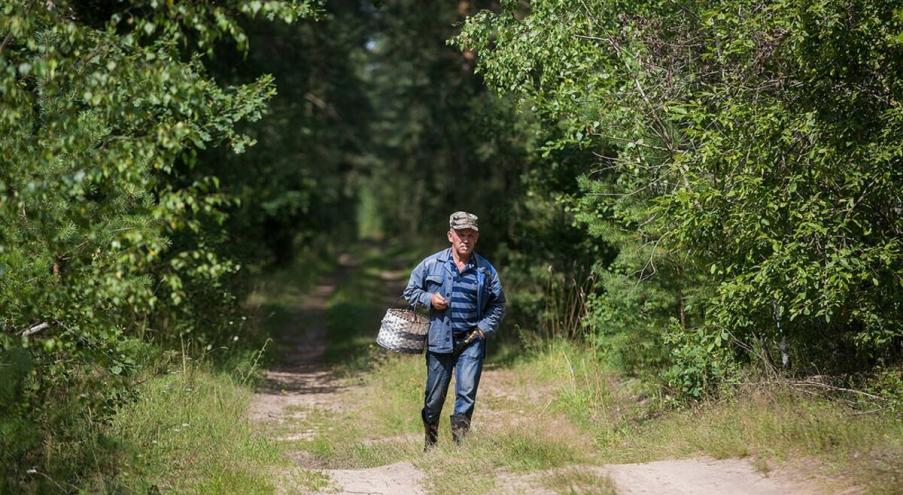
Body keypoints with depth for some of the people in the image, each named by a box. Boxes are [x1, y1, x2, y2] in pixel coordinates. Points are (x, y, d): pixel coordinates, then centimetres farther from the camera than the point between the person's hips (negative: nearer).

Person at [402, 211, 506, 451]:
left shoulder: (486, 270, 4)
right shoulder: (431, 264, 1)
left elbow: (498, 304, 13)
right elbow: (410, 292, 10)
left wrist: (484, 328, 0)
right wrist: (429, 299, -8)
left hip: (471, 342, 0)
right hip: (439, 340, 0)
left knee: (467, 394, -10)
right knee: (434, 397, 7)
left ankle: (460, 446, -3)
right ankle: (429, 447, 23)